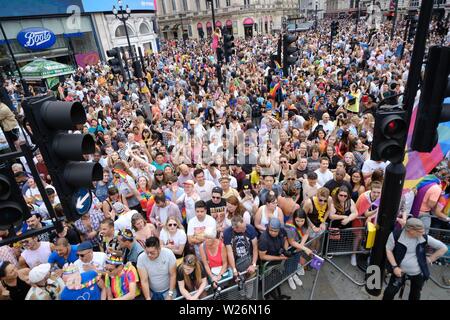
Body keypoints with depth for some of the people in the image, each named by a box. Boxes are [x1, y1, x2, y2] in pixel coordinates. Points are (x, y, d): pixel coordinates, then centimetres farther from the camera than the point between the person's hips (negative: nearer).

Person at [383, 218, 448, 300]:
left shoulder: (425, 238, -16)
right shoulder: (396, 235, -22)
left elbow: (443, 248, -3)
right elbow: (388, 250, -10)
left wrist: (430, 259, -3)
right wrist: (394, 266, -16)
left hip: (419, 273, 2)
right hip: (401, 271, -2)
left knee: (415, 296, 22)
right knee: (390, 291, 5)